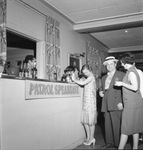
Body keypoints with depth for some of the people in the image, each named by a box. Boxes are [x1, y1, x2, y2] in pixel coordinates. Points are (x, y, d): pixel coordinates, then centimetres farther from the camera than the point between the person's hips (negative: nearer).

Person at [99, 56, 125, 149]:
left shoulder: (121, 75, 1)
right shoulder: (104, 77, 21)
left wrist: (121, 102, -15)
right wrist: (100, 91, 8)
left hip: (116, 105, -6)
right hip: (106, 105, 6)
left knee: (117, 125, -4)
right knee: (108, 125, 10)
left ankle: (118, 144, 8)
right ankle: (109, 143, 20)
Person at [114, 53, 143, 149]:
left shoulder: (131, 73, -14)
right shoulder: (134, 71, 14)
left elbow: (135, 87, -24)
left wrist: (122, 83, -17)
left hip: (131, 105, -9)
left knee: (125, 128, -3)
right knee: (135, 127, 14)